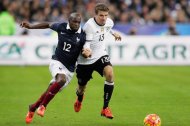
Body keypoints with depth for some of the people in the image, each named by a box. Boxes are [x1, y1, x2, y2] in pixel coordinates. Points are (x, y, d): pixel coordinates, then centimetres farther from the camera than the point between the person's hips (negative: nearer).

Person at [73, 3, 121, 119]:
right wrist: (87, 51, -44)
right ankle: (79, 100, 55)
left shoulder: (109, 22, -6)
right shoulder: (89, 25, -25)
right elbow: (86, 43, -23)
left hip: (100, 55, 3)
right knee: (82, 88, 12)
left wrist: (114, 33, 34)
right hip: (86, 60, -3)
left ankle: (105, 108, -17)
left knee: (110, 74, -28)